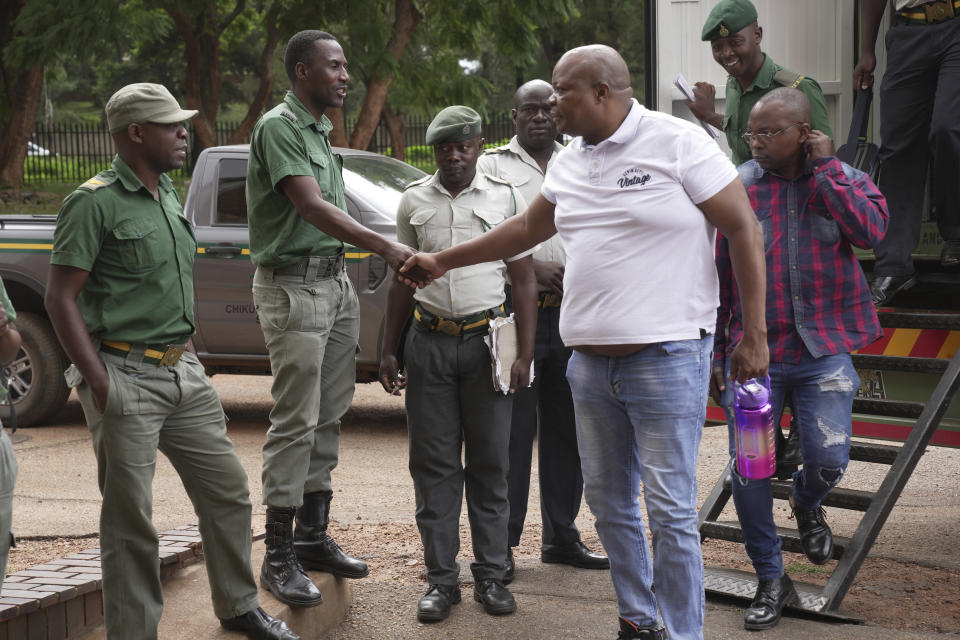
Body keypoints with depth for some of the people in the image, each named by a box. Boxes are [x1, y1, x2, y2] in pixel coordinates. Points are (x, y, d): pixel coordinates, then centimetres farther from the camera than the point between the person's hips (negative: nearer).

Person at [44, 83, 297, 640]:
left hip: (183, 372, 8)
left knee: (228, 490, 12)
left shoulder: (168, 195, 13)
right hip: (127, 380, -8)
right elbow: (61, 296, -13)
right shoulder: (96, 202, -11)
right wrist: (99, 382, -18)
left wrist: (191, 358, 17)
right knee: (131, 520, -1)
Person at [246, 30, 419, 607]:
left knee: (329, 417, 11)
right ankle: (280, 557, -3)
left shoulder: (321, 131, 18)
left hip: (335, 280, 9)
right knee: (296, 421, -8)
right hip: (294, 284, -9)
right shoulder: (280, 127, -11)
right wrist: (385, 246, -31)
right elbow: (311, 207, -22)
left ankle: (313, 536, 20)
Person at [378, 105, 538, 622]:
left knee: (490, 463, 3)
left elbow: (524, 279, 2)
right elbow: (403, 280, 14)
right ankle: (441, 578, 9)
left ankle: (490, 575, 11)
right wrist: (388, 351, 11)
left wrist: (524, 354, -5)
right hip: (428, 343, 2)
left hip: (485, 341, -1)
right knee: (433, 463, 2)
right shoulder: (413, 202, 9)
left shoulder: (505, 198, 3)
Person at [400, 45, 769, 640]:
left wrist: (754, 336, -10)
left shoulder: (678, 143, -9)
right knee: (609, 502, 12)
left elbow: (745, 231, -8)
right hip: (591, 362, 7)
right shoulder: (570, 164, 13)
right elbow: (527, 229, 28)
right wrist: (443, 260, 29)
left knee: (671, 510, -6)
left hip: (667, 360, -7)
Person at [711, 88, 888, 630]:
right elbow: (717, 276, 5)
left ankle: (807, 504, 32)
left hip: (824, 352, 0)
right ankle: (771, 581, 16)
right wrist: (714, 353, 4)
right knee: (747, 471, -2)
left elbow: (870, 231, -20)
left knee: (829, 460, -7)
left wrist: (826, 167, -15)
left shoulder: (847, 181, 2)